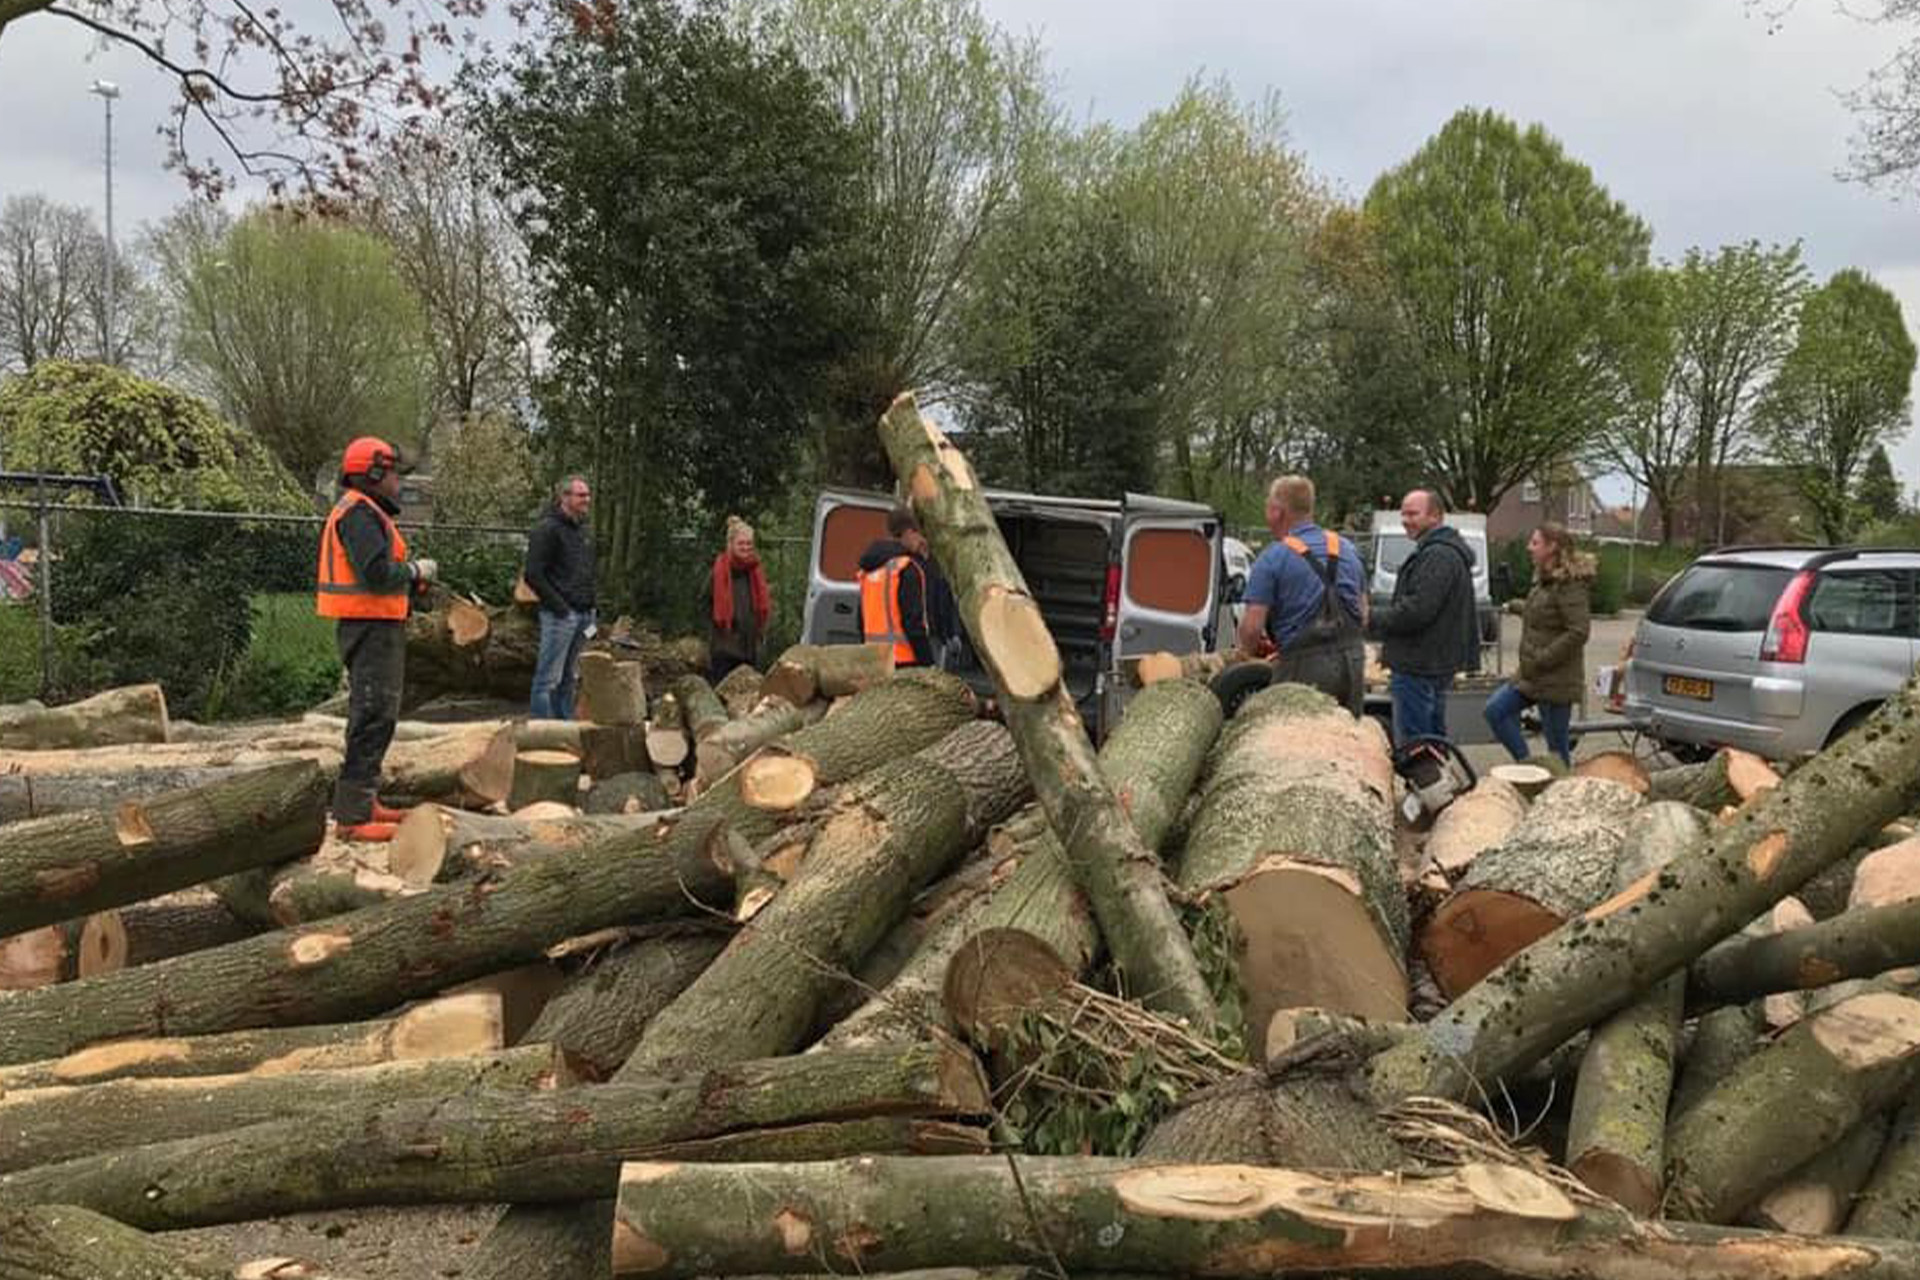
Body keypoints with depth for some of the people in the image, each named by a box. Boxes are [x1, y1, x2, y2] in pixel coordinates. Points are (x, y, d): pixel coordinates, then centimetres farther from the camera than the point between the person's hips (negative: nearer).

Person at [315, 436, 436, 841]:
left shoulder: (365, 513, 19)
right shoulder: (359, 513, -15)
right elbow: (377, 572, -26)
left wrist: (410, 580, 8)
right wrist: (414, 570, -11)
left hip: (373, 628, 11)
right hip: (371, 628, -11)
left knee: (374, 717, 18)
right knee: (373, 719, -11)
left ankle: (364, 803, 27)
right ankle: (351, 817, -11)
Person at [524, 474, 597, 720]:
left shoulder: (581, 529, 17)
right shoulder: (547, 529, -10)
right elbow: (533, 575, -15)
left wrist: (590, 608, 14)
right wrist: (559, 607, -16)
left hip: (582, 615, 9)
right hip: (560, 615, -8)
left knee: (569, 676, 15)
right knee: (549, 677, -4)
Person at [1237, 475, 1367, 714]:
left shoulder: (1272, 558, -8)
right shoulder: (1348, 549, 11)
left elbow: (1251, 628, -12)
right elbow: (1363, 616, 17)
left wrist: (1254, 649, 8)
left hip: (1304, 667, -6)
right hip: (1353, 660, 6)